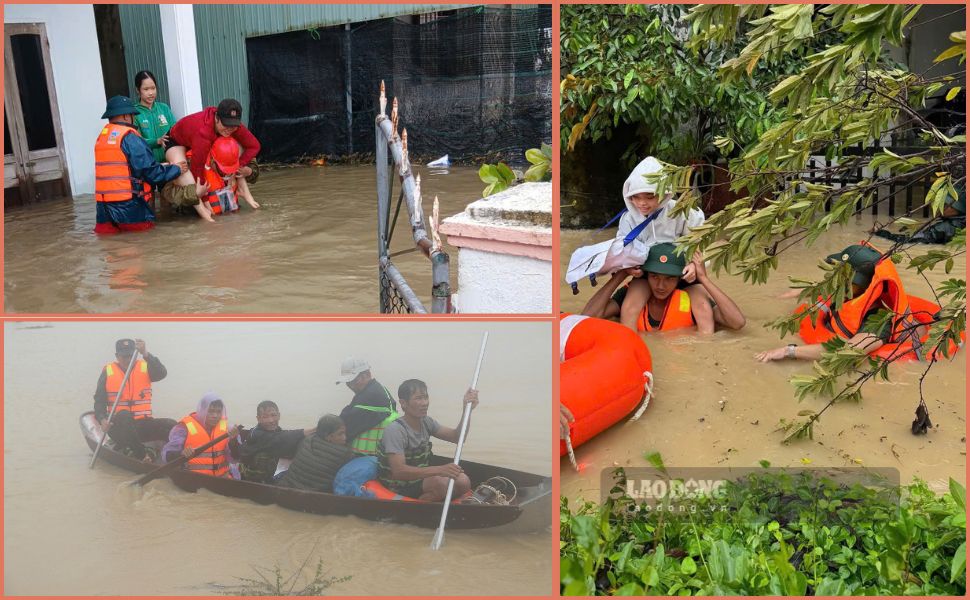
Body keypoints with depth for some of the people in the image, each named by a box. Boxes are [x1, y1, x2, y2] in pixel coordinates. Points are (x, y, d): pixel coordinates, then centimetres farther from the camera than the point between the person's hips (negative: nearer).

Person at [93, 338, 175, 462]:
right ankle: (142, 454, -28)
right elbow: (99, 400, 5)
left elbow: (161, 373, -14)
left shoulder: (144, 368, 8)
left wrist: (145, 354, -29)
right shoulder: (108, 371, 8)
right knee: (124, 416, -36)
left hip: (143, 424, 1)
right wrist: (102, 419, -14)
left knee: (171, 426, -22)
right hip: (119, 426, -1)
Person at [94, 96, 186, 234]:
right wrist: (176, 169, 5)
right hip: (128, 205, -6)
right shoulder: (129, 137, -10)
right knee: (145, 225, 9)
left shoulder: (102, 136, 13)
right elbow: (151, 172, -12)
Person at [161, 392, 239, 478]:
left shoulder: (224, 426, 5)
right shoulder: (186, 427, -6)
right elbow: (167, 455, -10)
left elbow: (233, 458, 2)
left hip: (222, 478, 3)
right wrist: (181, 454, -29)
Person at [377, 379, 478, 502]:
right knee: (441, 483, -30)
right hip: (397, 486, -8)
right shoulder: (395, 430, -22)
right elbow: (398, 471, -33)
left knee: (463, 482, -12)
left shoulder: (426, 422, 4)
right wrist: (439, 470, -43)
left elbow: (457, 437, 7)